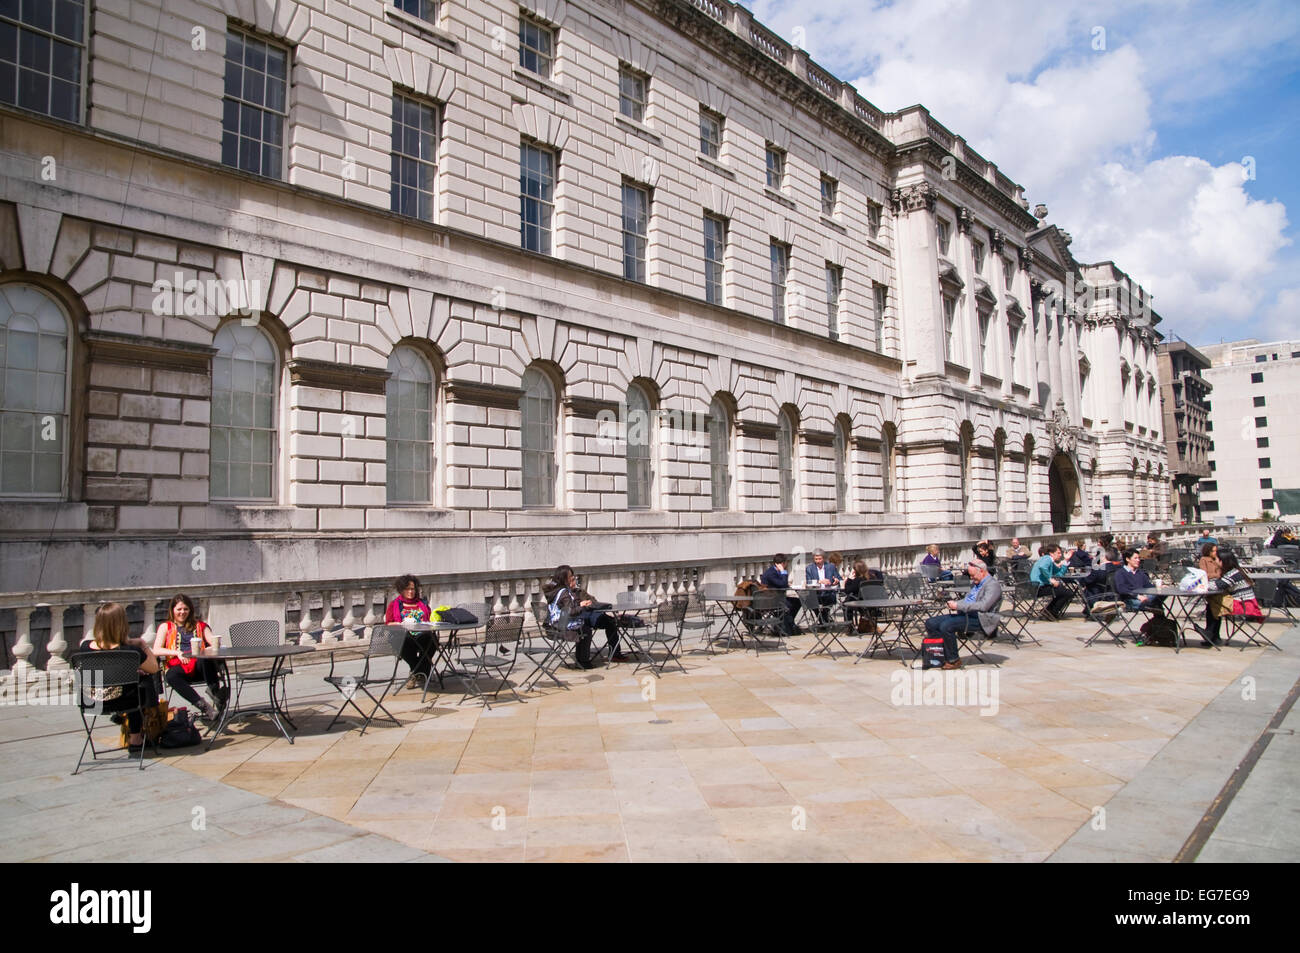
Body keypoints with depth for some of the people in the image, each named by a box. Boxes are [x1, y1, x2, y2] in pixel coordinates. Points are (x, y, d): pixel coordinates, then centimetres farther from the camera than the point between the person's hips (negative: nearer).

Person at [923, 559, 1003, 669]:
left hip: (979, 620, -10)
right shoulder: (976, 583, 21)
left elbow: (983, 606, -23)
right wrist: (955, 604, 6)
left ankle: (953, 660, -14)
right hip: (964, 615, 10)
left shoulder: (993, 585, -10)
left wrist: (958, 606, -22)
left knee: (946, 626, -30)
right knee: (930, 623, -3)